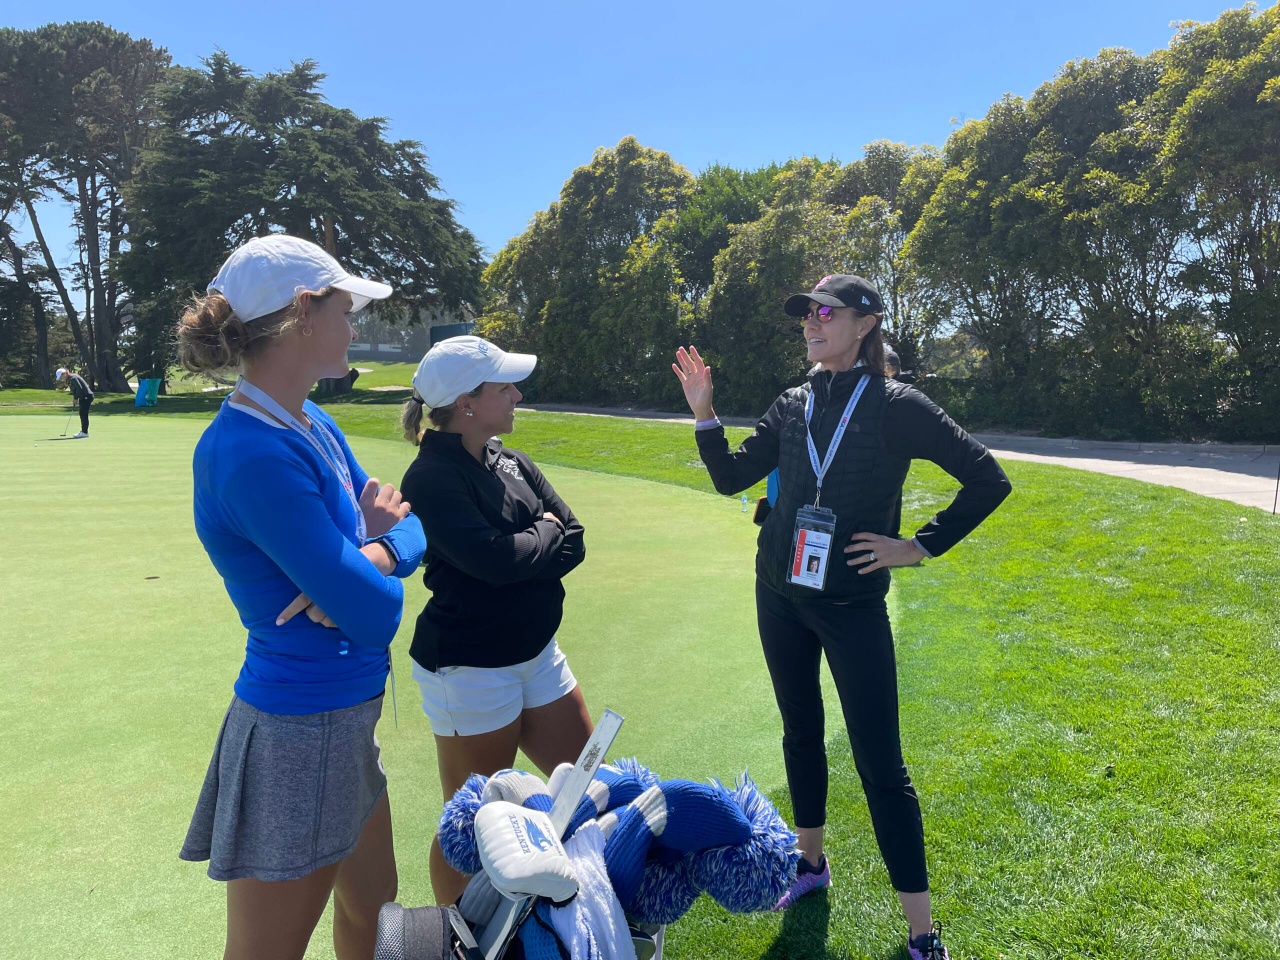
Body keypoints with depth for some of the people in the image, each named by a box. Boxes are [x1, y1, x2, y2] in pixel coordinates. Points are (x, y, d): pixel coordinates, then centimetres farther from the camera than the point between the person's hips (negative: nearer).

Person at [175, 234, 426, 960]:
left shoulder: (315, 424, 3)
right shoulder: (253, 452, -26)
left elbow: (412, 529, 5)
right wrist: (377, 556, -5)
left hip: (347, 720, 9)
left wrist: (368, 554, -16)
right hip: (298, 734, -9)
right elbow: (377, 615, -25)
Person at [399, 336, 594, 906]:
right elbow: (496, 560, -28)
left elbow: (573, 543, 0)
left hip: (536, 653, 8)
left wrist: (519, 557, -17)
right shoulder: (431, 478, -17)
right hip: (470, 668, -8)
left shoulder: (511, 464, 5)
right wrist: (545, 534, -9)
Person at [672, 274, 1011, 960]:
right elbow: (731, 478, 8)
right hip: (780, 596, 5)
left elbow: (988, 480, -8)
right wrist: (704, 413, -4)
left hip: (853, 606, -5)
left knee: (880, 766, -1)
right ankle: (811, 861, 40)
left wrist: (922, 547, -9)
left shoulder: (896, 406, -10)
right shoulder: (793, 406, 4)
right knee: (800, 731, 19)